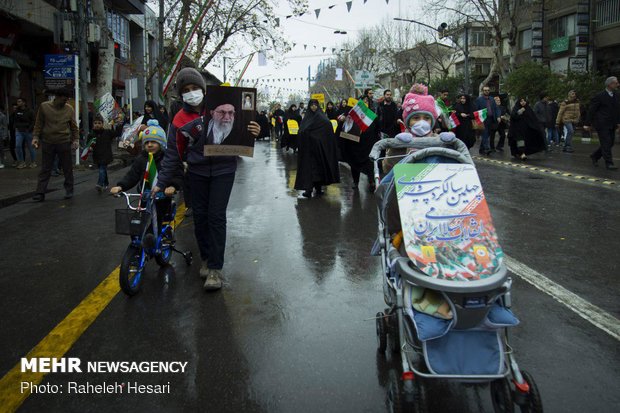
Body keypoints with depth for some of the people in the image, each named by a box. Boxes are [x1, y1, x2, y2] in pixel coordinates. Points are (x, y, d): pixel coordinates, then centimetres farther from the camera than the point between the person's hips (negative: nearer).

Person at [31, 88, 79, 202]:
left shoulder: (69, 109, 3)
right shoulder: (44, 106, 1)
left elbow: (74, 126, 7)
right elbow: (38, 124, 4)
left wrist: (76, 139, -1)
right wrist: (35, 137, -3)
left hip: (64, 143, 0)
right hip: (47, 142, 0)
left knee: (67, 169, 7)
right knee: (45, 170, 3)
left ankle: (69, 191, 19)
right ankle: (40, 193, 5)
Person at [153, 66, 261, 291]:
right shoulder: (180, 120, 0)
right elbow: (173, 154, 4)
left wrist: (253, 132, -21)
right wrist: (161, 183, 0)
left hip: (223, 169, -2)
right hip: (197, 171, 3)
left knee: (216, 217, -6)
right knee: (200, 216, 7)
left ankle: (215, 268, 2)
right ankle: (206, 258, 27)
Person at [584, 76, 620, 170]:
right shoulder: (599, 96, -9)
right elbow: (591, 110, -8)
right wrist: (587, 124, -9)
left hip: (612, 125, 7)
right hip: (602, 124, -7)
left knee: (610, 143, 10)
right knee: (606, 144, -7)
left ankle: (594, 156, 27)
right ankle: (609, 163, -2)